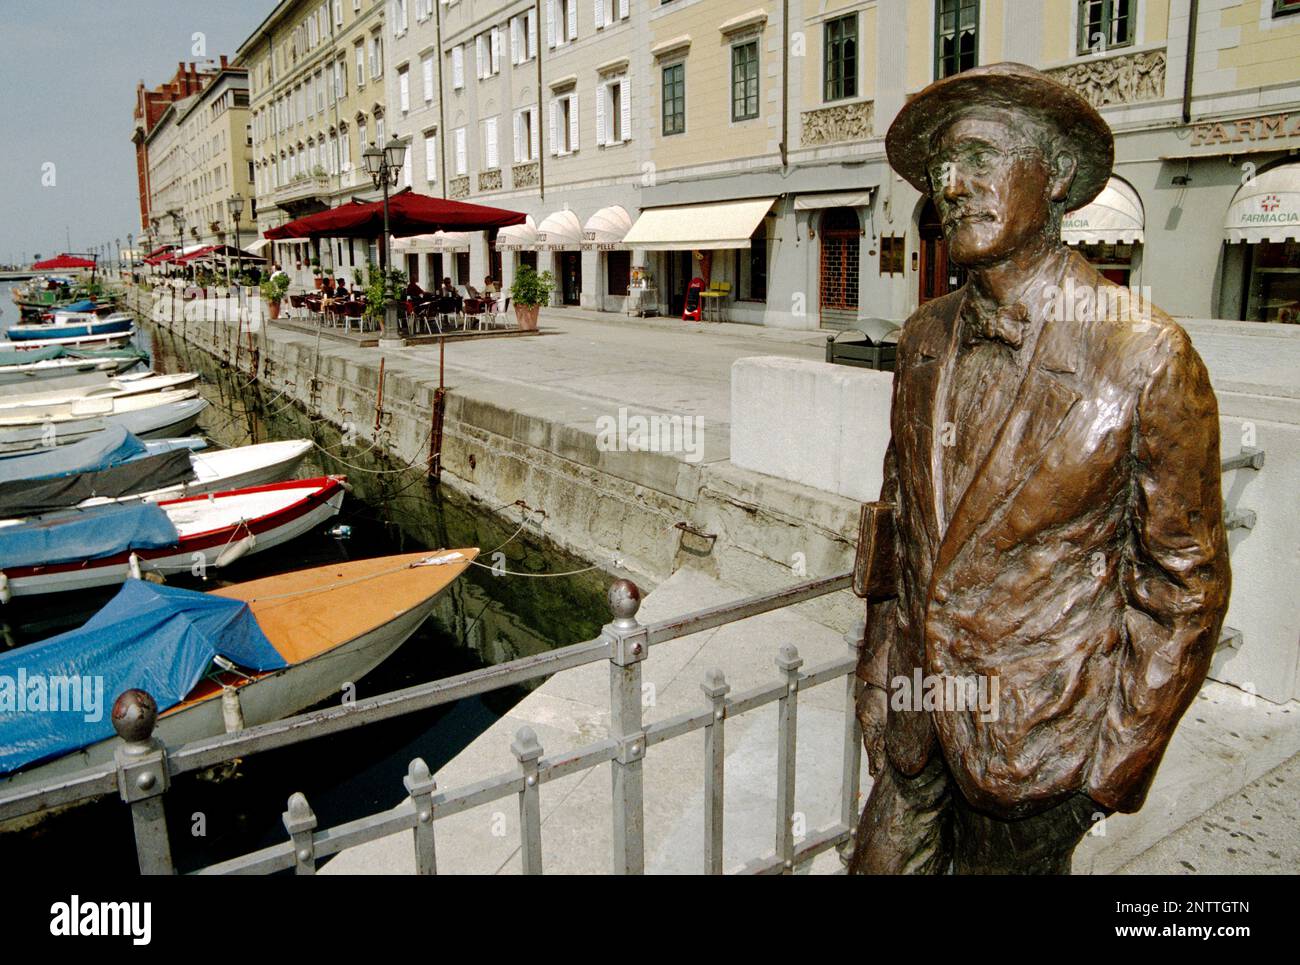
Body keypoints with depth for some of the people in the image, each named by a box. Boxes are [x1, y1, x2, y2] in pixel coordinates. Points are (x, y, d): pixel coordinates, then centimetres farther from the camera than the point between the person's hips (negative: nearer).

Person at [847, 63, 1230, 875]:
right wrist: (881, 670, 9)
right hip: (915, 710, 5)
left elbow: (1185, 581, -10)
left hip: (1040, 730, -4)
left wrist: (1120, 761, -7)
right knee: (885, 859, 15)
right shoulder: (926, 337, 0)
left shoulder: (1147, 355, -16)